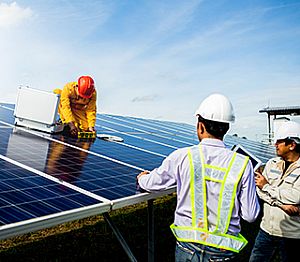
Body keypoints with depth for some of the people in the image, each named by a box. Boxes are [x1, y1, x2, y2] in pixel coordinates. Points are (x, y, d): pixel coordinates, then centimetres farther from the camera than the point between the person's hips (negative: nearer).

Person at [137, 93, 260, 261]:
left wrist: (142, 178, 25)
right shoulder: (242, 164, -13)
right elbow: (250, 216, -7)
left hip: (187, 248, 0)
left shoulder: (182, 157, -13)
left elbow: (152, 184, 2)